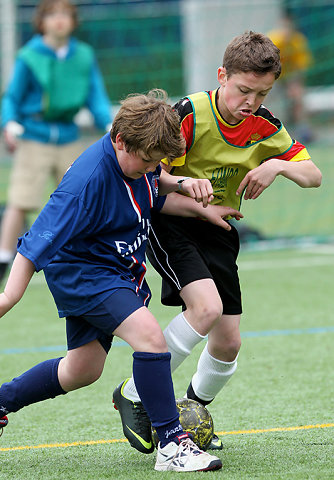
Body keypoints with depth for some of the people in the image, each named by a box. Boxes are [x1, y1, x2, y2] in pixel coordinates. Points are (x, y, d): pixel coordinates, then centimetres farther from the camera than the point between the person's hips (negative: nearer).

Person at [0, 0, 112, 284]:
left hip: (69, 140, 4)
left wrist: (109, 124, -11)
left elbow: (96, 97, 5)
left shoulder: (84, 56, 3)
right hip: (34, 140, -4)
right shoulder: (29, 57, -6)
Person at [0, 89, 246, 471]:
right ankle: (172, 444, -21)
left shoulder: (138, 156, -7)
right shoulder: (87, 180, -31)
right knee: (149, 334, -27)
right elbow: (38, 241, -28)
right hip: (79, 271, -9)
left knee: (83, 370, 19)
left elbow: (153, 197, 15)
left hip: (118, 268, 9)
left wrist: (198, 206, 1)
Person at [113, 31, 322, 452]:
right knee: (206, 307, -28)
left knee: (228, 342, 1)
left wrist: (278, 165, -20)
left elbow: (314, 176, 1)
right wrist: (184, 184, -42)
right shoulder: (190, 114, -19)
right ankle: (135, 395, -14)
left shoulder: (265, 127, -3)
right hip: (168, 224, -6)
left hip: (217, 231, 6)